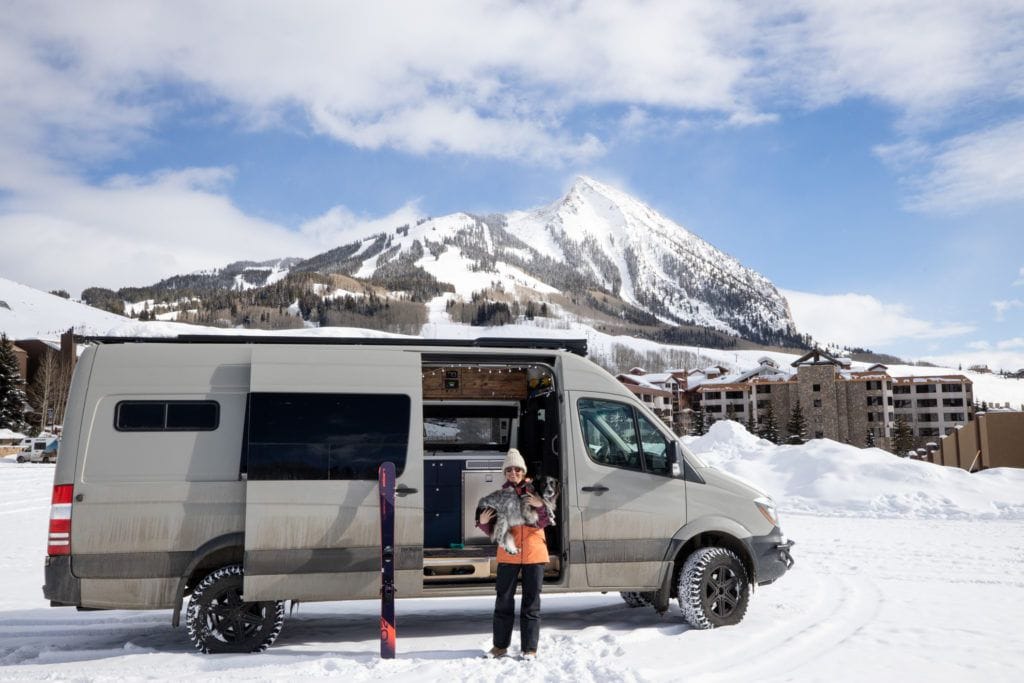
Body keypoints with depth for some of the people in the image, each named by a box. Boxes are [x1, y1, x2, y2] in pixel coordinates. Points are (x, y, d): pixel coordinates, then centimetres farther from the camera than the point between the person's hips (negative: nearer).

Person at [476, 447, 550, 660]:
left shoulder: (535, 491, 1)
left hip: (534, 554, -1)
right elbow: (492, 530, 6)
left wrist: (540, 506, -25)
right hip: (508, 555, 1)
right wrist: (483, 522, -15)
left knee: (531, 601, 4)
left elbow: (543, 523, -7)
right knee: (504, 600, 6)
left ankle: (529, 648, 11)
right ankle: (500, 645, 17)